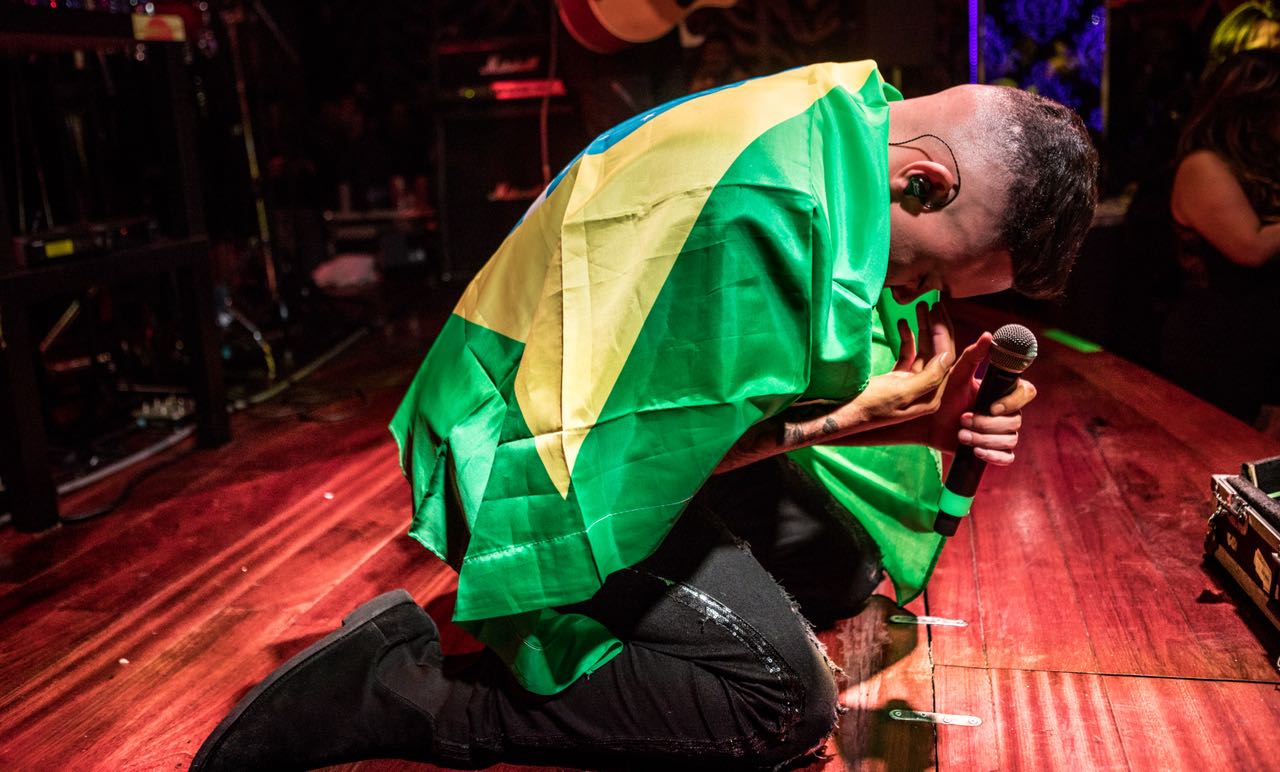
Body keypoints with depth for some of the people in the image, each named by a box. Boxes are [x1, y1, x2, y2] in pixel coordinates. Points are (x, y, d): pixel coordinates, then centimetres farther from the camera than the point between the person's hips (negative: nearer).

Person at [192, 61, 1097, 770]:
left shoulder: (856, 119, 0)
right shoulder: (766, 203, -32)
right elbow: (623, 450, -24)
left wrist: (929, 410, -7)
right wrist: (841, 422, -22)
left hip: (653, 433, 10)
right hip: (534, 471, -10)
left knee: (845, 562, 14)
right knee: (785, 698, -18)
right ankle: (404, 686, -13)